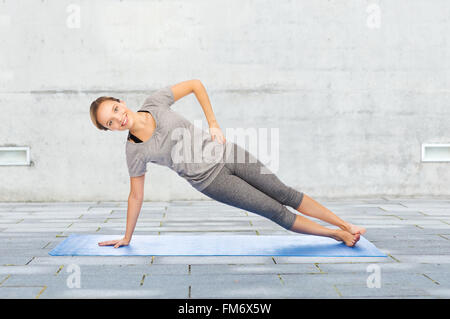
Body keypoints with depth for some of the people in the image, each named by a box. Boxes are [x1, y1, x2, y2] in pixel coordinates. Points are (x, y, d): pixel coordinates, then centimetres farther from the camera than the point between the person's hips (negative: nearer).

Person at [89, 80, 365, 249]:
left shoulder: (155, 101, -12)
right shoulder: (135, 152, -14)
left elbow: (195, 85, 0)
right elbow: (136, 196, -2)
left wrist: (213, 123, -6)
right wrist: (127, 238, 4)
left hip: (224, 152, 2)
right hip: (210, 179, -2)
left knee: (285, 193, 7)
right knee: (276, 212, -1)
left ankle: (346, 225, 21)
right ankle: (338, 235, 15)